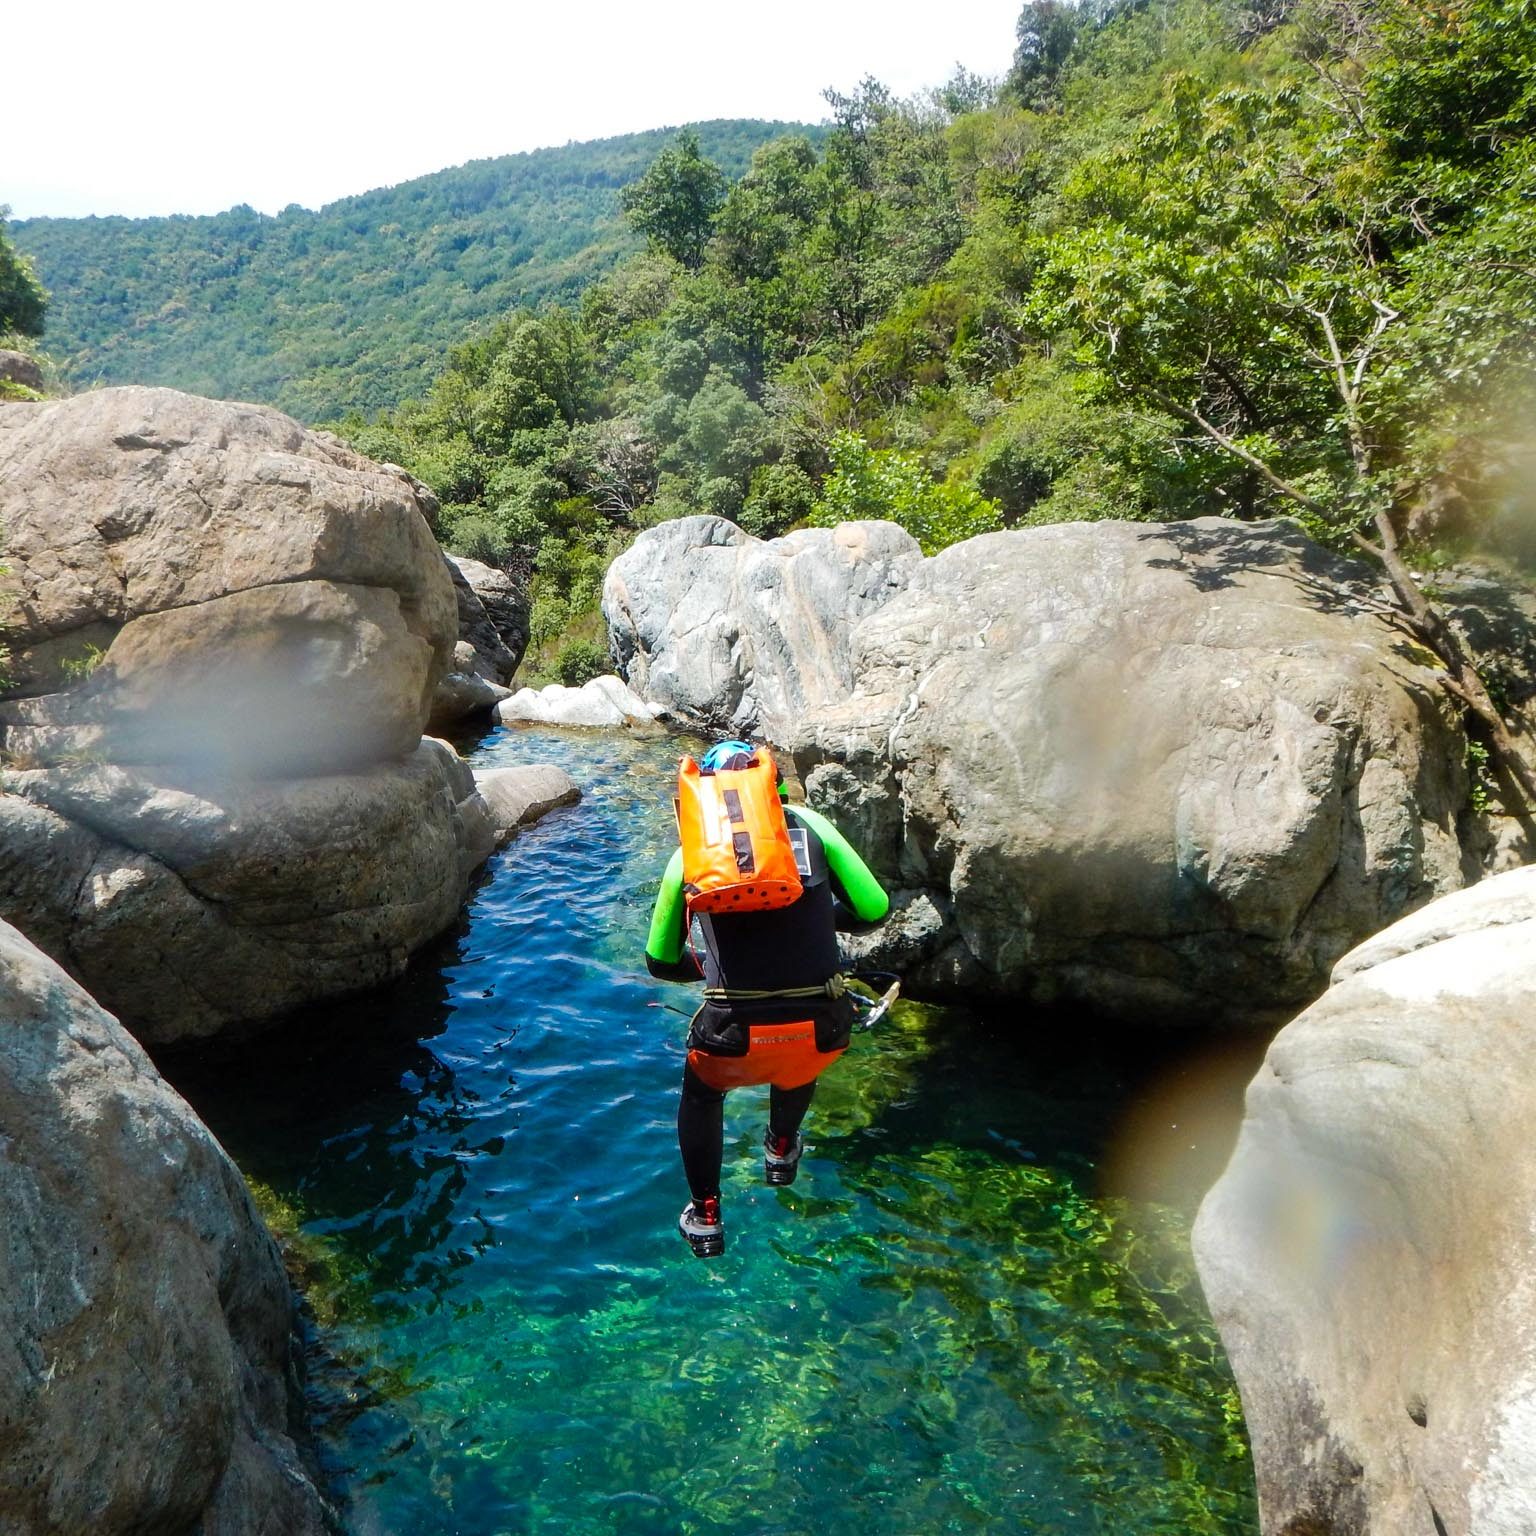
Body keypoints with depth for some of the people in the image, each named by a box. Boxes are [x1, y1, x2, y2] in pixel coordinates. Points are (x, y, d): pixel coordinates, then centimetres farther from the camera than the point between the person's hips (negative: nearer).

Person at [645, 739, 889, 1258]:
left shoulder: (690, 852, 9)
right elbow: (874, 908, 6)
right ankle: (781, 1152, 64)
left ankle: (705, 1217, 44)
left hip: (733, 1039, 0)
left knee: (701, 1092, 37)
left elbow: (661, 961, 16)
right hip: (821, 1031, 1)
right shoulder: (808, 824, 7)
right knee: (796, 1069, 40)